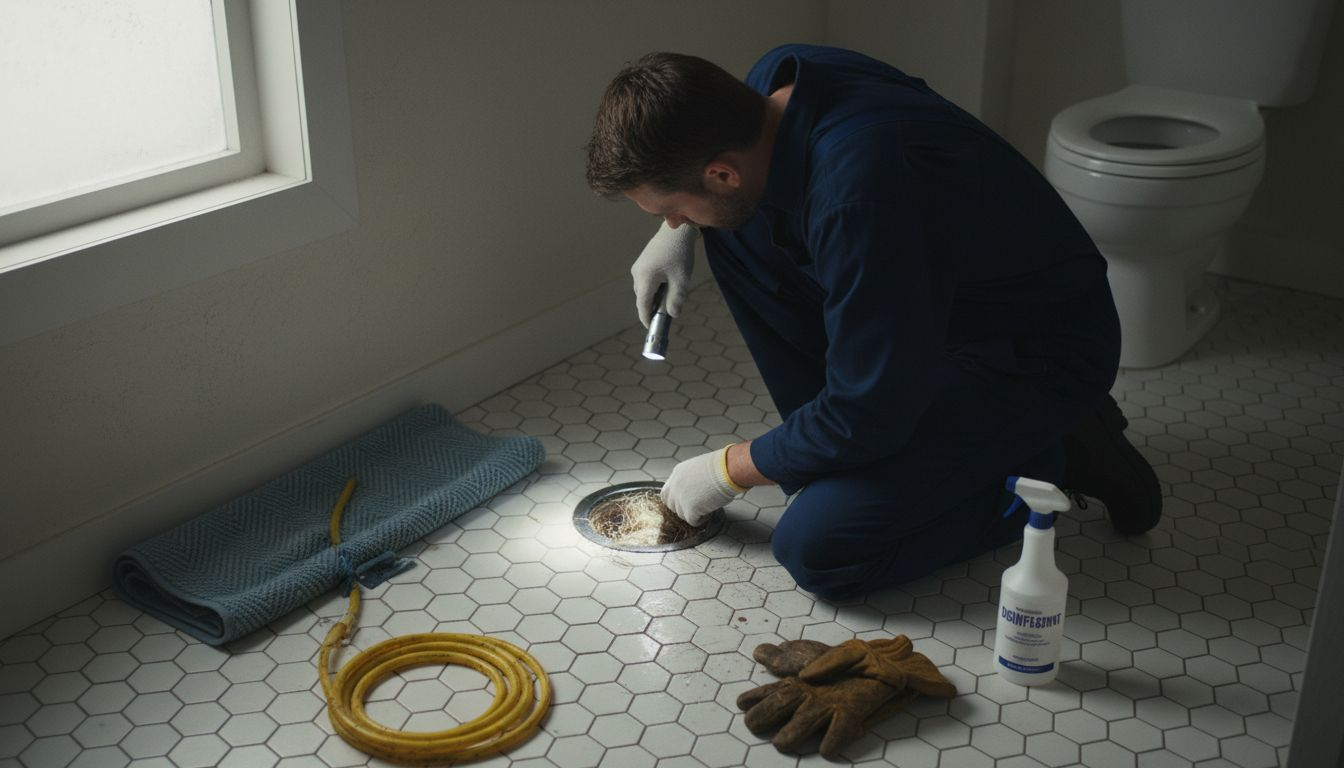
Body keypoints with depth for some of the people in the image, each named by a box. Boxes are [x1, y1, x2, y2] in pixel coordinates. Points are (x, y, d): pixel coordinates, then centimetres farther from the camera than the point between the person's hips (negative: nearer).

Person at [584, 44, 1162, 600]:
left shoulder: (859, 196, -38)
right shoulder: (775, 80, -12)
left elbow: (865, 420, -27)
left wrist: (727, 471, -12)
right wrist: (682, 228, 0)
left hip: (1043, 360, -8)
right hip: (932, 302, 8)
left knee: (816, 551, -17)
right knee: (735, 233, -3)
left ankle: (1056, 461, 0)